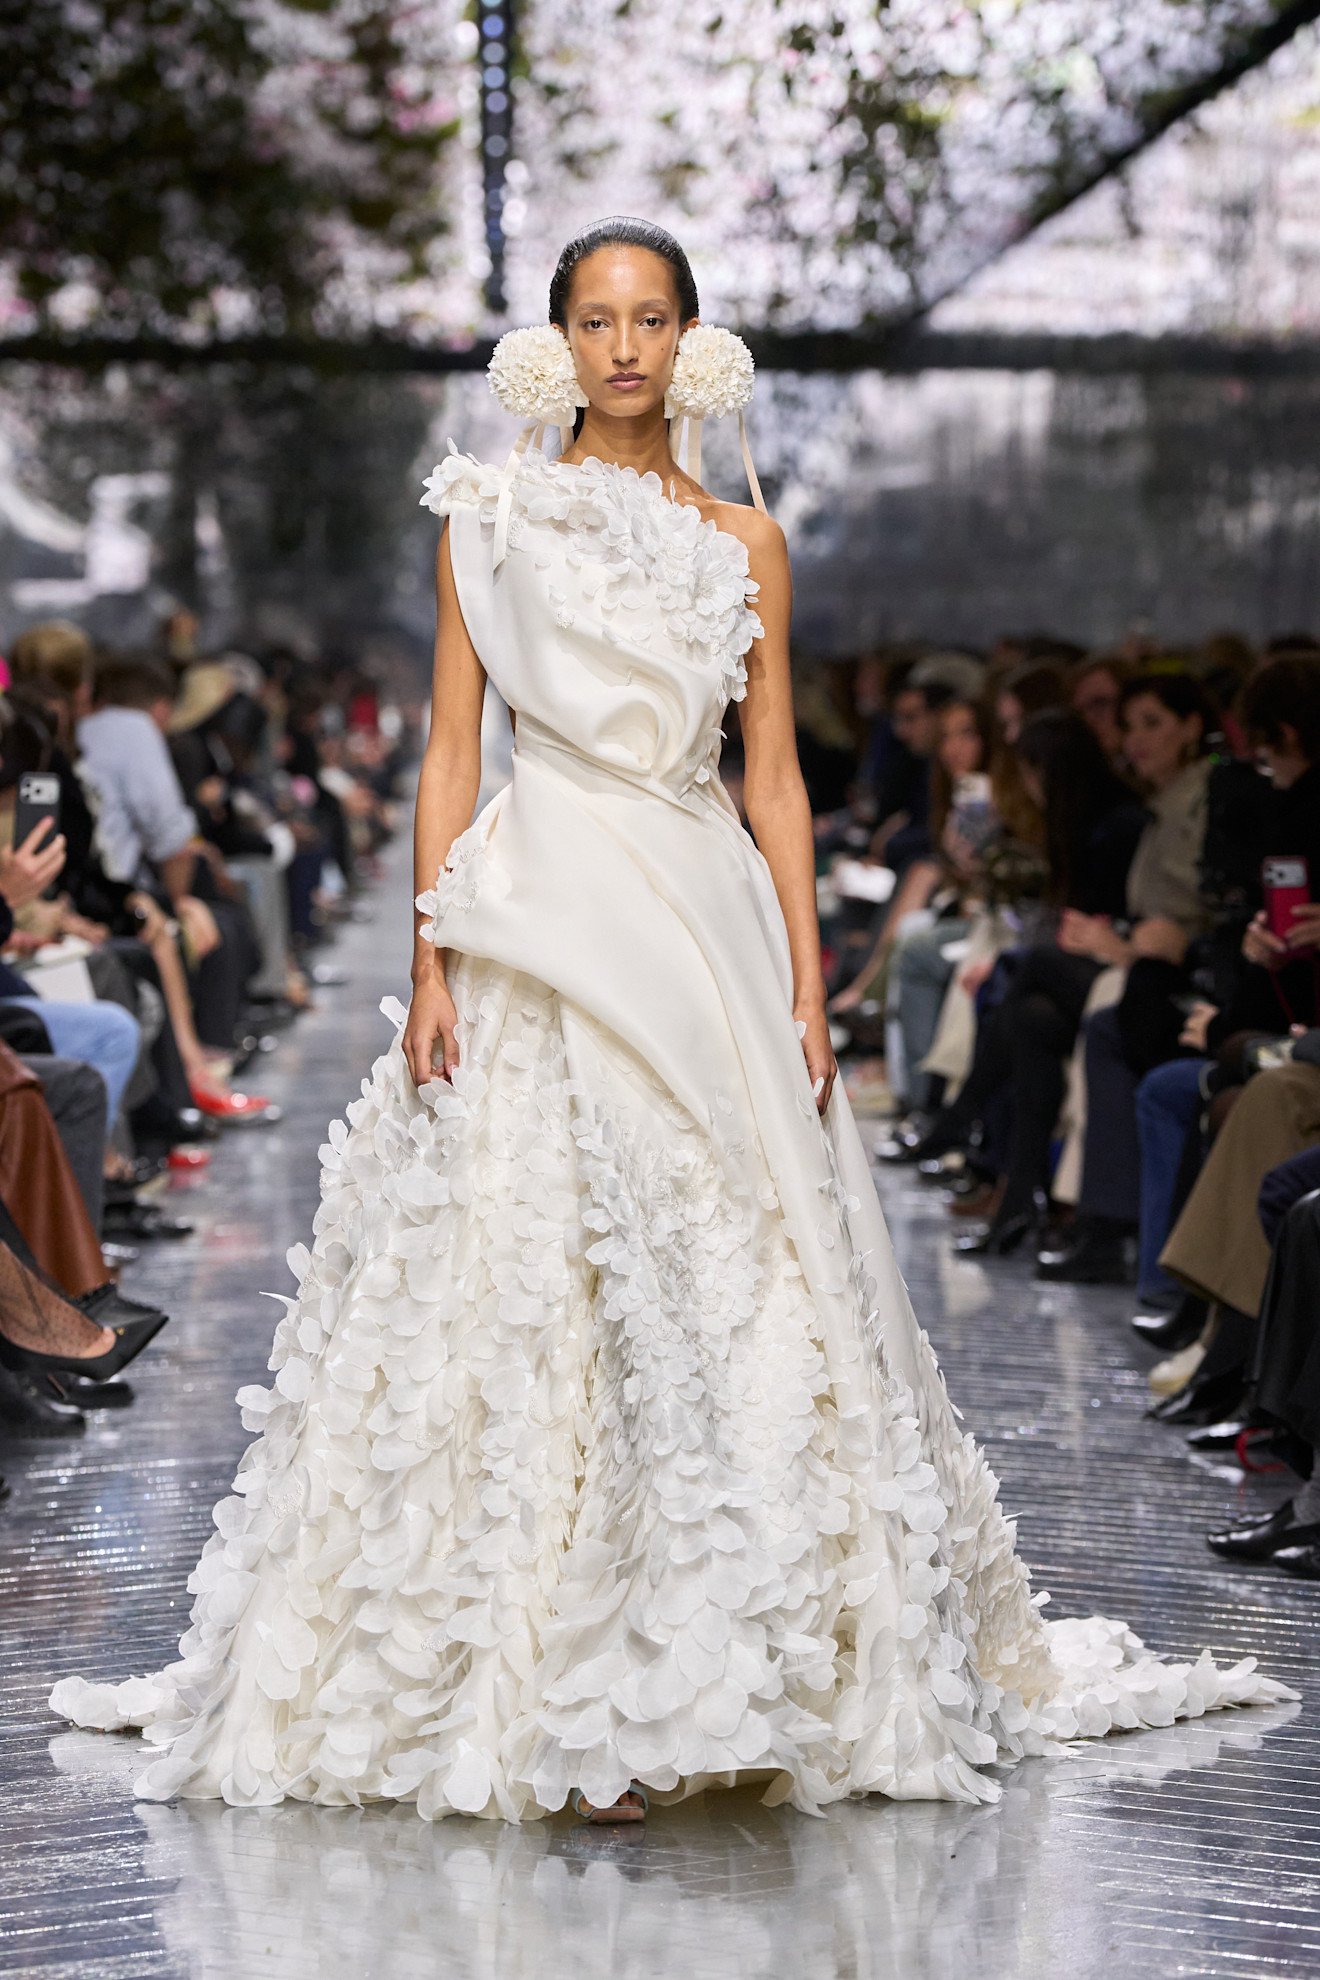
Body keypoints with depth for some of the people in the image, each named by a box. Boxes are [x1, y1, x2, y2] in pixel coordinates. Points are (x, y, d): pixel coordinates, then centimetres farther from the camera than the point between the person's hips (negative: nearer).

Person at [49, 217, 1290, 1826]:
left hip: (707, 924, 2)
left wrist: (807, 987, 1)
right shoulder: (489, 518, 7)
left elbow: (775, 781, 9)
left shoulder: (745, 544, 11)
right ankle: (553, 1690, -2)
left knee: (730, 1288, 0)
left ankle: (732, 1679, 10)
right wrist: (432, 965, -6)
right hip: (542, 924, -2)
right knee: (531, 1293, -7)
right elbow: (449, 753, 4)